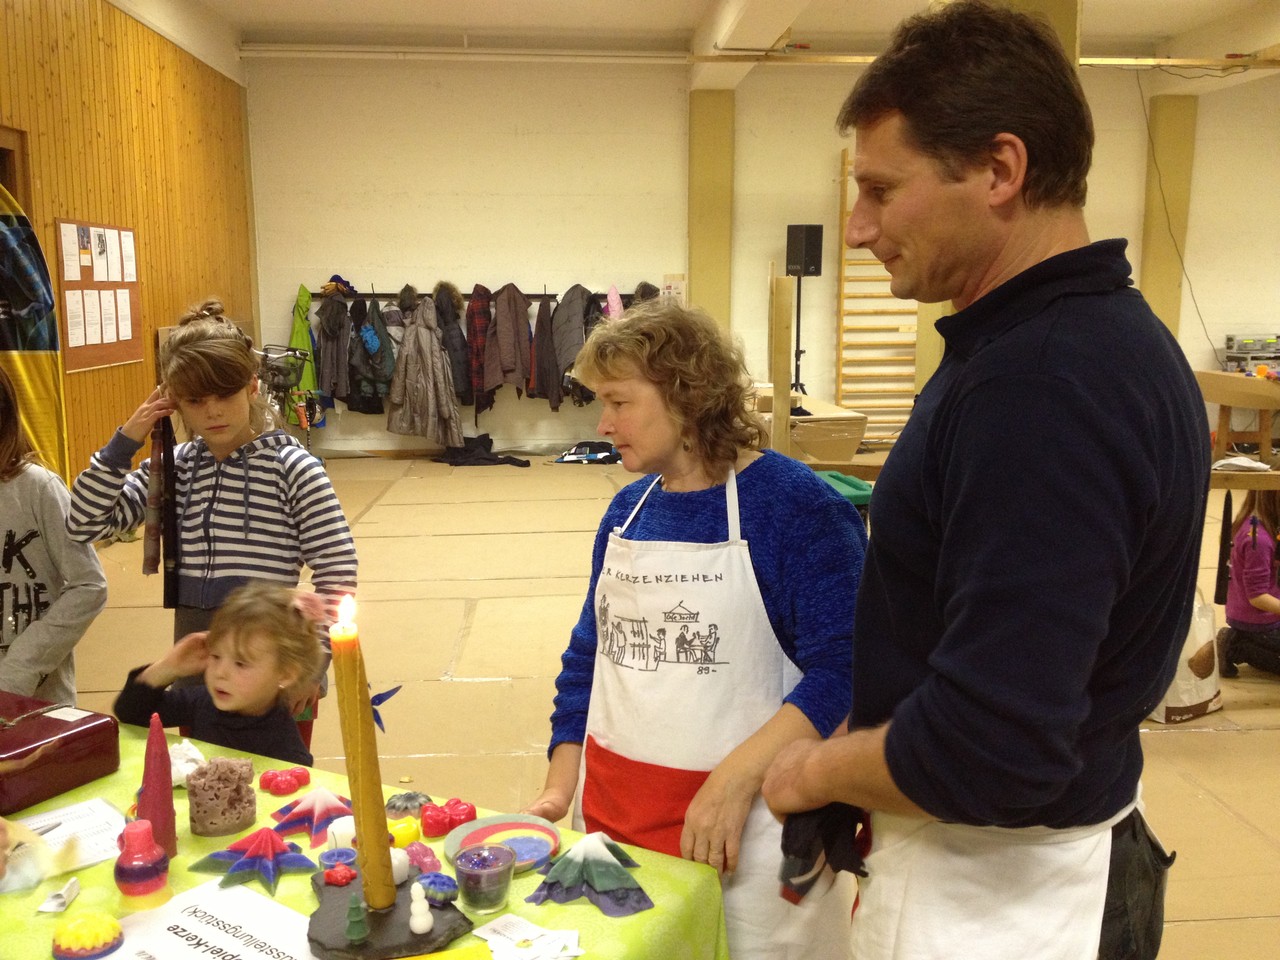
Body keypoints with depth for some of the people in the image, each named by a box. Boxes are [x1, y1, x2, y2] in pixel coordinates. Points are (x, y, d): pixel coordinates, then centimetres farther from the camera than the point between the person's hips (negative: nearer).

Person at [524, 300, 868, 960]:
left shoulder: (793, 504, -13)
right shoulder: (628, 509, 6)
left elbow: (845, 669, -18)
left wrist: (735, 779, -25)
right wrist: (561, 786, 6)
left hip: (744, 828, -6)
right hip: (610, 817, 6)